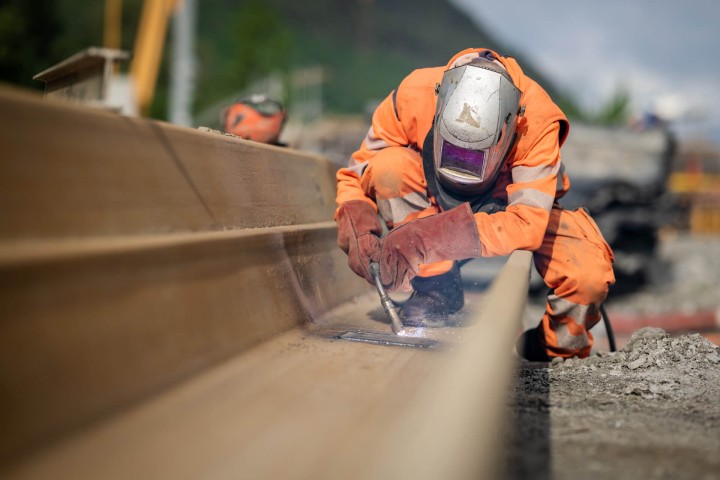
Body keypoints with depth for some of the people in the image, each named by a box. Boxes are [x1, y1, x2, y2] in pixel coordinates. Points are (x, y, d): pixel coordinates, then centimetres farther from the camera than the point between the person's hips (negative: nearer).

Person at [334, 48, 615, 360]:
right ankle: (437, 288, -19)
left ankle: (556, 347, 2)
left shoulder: (538, 118, -33)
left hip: (512, 210, -2)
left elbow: (527, 225, -39)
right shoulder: (412, 97, -29)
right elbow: (356, 176, -16)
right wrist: (356, 225, -39)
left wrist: (427, 236, -49)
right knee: (389, 165, -30)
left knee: (589, 276, -31)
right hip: (434, 202, 2)